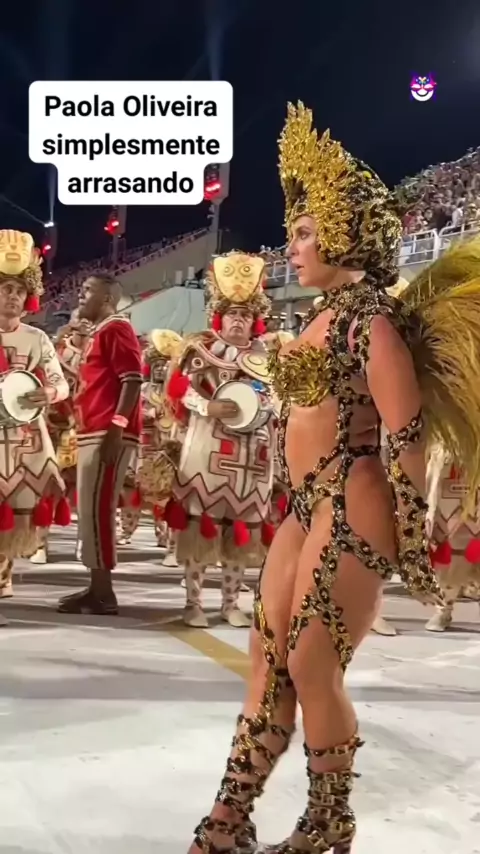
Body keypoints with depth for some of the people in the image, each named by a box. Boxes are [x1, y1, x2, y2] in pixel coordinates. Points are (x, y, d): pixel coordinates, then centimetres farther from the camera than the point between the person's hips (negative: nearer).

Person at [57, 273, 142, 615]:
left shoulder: (116, 328, -6)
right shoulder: (101, 333, 24)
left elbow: (133, 380, -16)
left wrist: (116, 427, -22)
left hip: (107, 434, -10)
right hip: (94, 433, 10)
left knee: (97, 508, -10)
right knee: (91, 509, 10)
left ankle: (104, 594, -7)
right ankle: (97, 588, 15)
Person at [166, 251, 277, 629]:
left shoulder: (266, 355, 12)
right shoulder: (201, 347, 4)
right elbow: (177, 387, -3)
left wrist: (264, 413, -6)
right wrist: (209, 407, -17)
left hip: (251, 453, 3)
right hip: (207, 448, -3)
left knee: (241, 525, 6)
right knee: (201, 521, -5)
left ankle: (231, 602, 17)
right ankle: (193, 602, 5)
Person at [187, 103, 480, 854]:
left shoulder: (370, 318, -12)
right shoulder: (325, 316, 16)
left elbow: (406, 434, -16)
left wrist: (412, 543, -17)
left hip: (352, 508, -9)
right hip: (307, 507, 9)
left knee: (311, 665, -3)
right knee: (268, 658, 8)